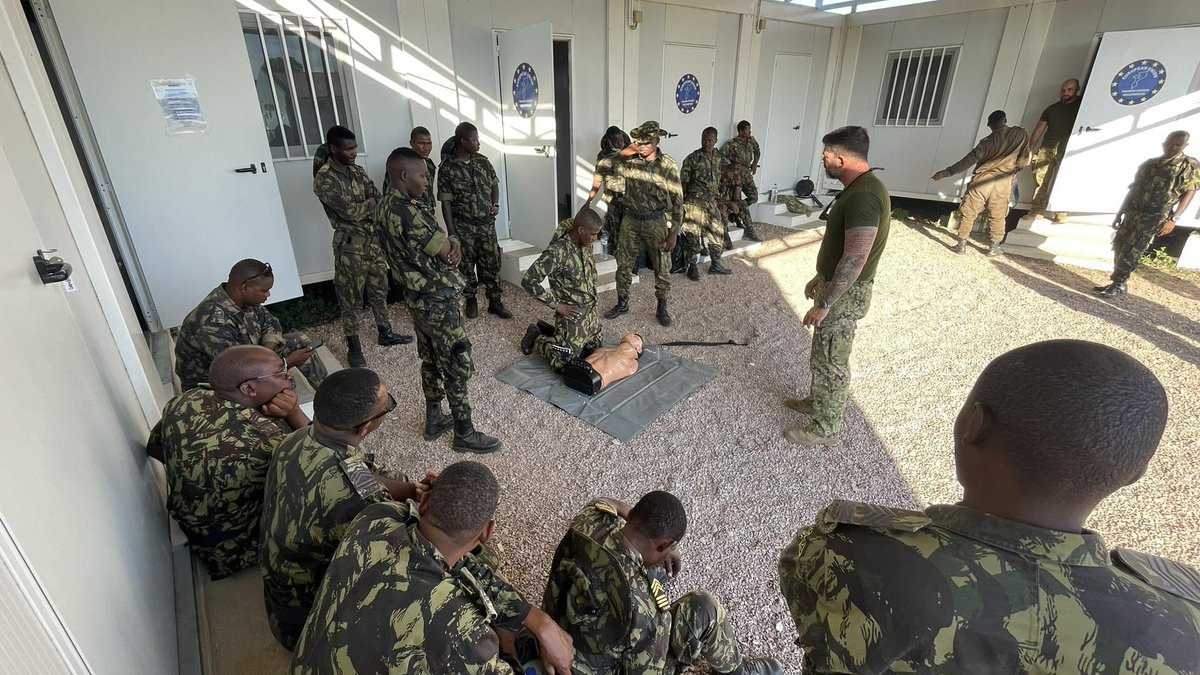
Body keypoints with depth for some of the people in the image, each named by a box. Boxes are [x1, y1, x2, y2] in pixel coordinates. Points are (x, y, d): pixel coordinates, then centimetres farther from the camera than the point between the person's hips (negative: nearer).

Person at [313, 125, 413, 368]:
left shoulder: (357, 171, 9)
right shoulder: (324, 178, -15)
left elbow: (379, 200, 6)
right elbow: (348, 211, -22)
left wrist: (361, 207, -13)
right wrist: (369, 203, -4)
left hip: (373, 239, 7)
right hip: (349, 245, -7)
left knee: (379, 290, 16)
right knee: (351, 298, 3)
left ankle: (386, 333, 32)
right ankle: (353, 347, 14)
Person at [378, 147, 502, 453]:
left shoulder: (388, 205, 9)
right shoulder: (405, 212, -25)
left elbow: (438, 243, 10)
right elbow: (447, 253, -19)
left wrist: (451, 241, -10)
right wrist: (453, 246, 3)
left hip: (420, 298, 10)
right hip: (438, 300, -10)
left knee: (432, 361, 20)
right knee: (457, 366, 1)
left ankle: (434, 421, 35)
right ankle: (465, 434, 13)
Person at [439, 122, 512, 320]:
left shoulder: (483, 162, 3)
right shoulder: (448, 167, -9)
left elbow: (494, 184, 18)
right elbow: (446, 202, -8)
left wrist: (495, 204, 0)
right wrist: (451, 232, -11)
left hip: (487, 224, 3)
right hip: (463, 227, -3)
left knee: (492, 264, 6)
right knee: (466, 266, 8)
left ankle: (495, 302, 17)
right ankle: (471, 301, 25)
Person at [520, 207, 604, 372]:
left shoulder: (586, 245, -1)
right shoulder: (557, 251, -25)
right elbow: (528, 281, -26)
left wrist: (592, 295, 12)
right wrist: (556, 304, -20)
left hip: (591, 311, 8)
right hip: (572, 315, -8)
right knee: (565, 363, -4)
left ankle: (552, 334, 34)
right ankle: (536, 338, 22)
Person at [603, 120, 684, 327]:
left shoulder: (668, 165, -11)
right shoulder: (629, 159, -2)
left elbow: (677, 200, -9)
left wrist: (674, 232, -13)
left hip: (656, 221, -2)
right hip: (630, 219, 3)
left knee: (662, 268, 7)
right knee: (623, 263, 11)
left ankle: (662, 308, 24)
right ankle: (622, 303, 29)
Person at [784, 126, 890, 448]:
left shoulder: (863, 196, -26)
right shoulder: (859, 187, 7)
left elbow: (855, 259, -30)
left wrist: (824, 304, -26)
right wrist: (820, 278, 24)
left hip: (845, 294, -10)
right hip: (835, 285, 10)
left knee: (831, 361, 4)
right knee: (822, 353, 24)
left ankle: (827, 428, 20)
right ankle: (817, 400, 43)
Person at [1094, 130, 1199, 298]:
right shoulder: (1149, 164, 11)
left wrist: (1173, 219, -15)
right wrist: (1120, 213, 13)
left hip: (1155, 218, -5)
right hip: (1133, 213, 6)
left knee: (1132, 253, -10)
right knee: (1120, 248, 5)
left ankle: (1119, 285, -2)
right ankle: (1118, 283, 14)